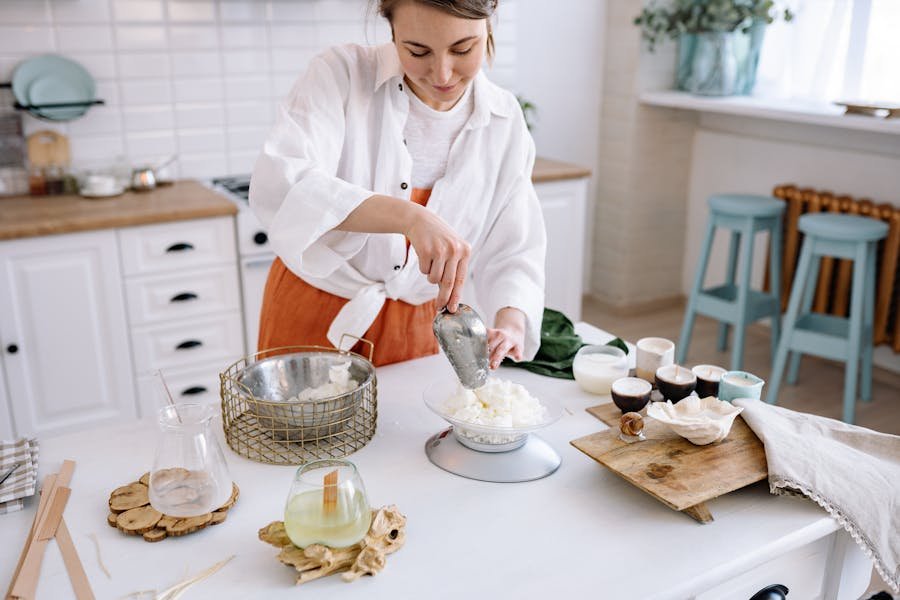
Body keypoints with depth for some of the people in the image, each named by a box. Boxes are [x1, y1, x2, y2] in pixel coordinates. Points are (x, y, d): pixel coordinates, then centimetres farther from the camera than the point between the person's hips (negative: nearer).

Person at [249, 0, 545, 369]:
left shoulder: (505, 121, -6)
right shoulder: (341, 73, -16)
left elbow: (513, 251, -6)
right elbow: (278, 186, -32)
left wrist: (510, 321, -26)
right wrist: (411, 217, -45)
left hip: (417, 329, 2)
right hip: (314, 319, -2)